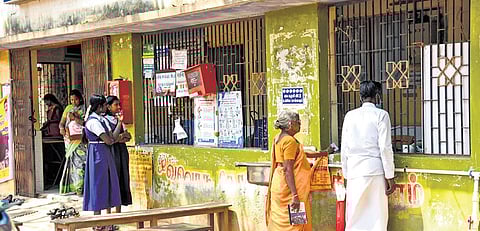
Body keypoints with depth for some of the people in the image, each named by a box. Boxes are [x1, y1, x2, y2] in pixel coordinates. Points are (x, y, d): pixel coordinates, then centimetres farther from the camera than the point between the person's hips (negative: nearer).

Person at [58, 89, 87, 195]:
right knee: (71, 161, 2)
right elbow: (62, 122, 11)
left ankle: (80, 188, -9)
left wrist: (75, 118, -15)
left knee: (80, 161, -11)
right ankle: (72, 187, 5)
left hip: (81, 140, -4)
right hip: (70, 139, 4)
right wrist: (62, 128, -9)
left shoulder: (85, 109, 2)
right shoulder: (68, 108, 15)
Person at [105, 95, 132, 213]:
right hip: (111, 151, -7)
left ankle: (119, 211, 15)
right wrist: (119, 137, -13)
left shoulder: (120, 119, 14)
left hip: (122, 151, 7)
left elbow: (127, 136, 14)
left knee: (122, 180, 7)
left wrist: (123, 137, -7)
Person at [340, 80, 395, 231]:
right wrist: (390, 177, -3)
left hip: (354, 170, 3)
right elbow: (385, 148, -7)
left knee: (354, 216, 8)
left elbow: (344, 148, 8)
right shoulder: (381, 115, -2)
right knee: (377, 216, 4)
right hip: (374, 170, -3)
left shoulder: (350, 116, 7)